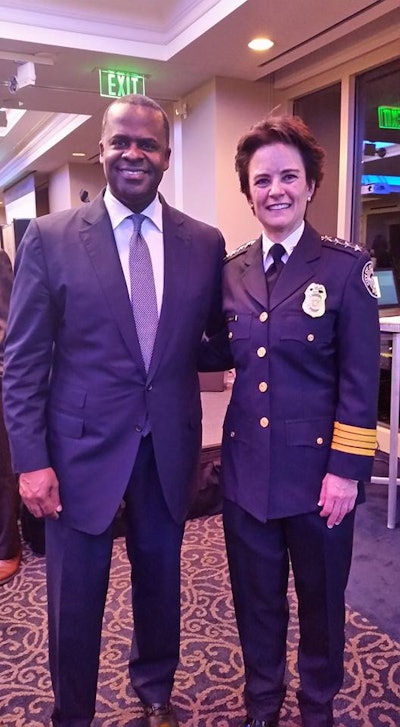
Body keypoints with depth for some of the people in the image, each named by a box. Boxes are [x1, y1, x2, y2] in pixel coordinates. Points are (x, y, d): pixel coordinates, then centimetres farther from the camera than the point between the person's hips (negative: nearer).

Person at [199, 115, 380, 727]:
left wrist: (347, 470, -13)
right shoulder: (232, 271, 5)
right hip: (247, 469, 4)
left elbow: (361, 380, -9)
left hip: (316, 472, -3)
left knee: (321, 602, 16)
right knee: (256, 601, 18)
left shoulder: (346, 266, -8)